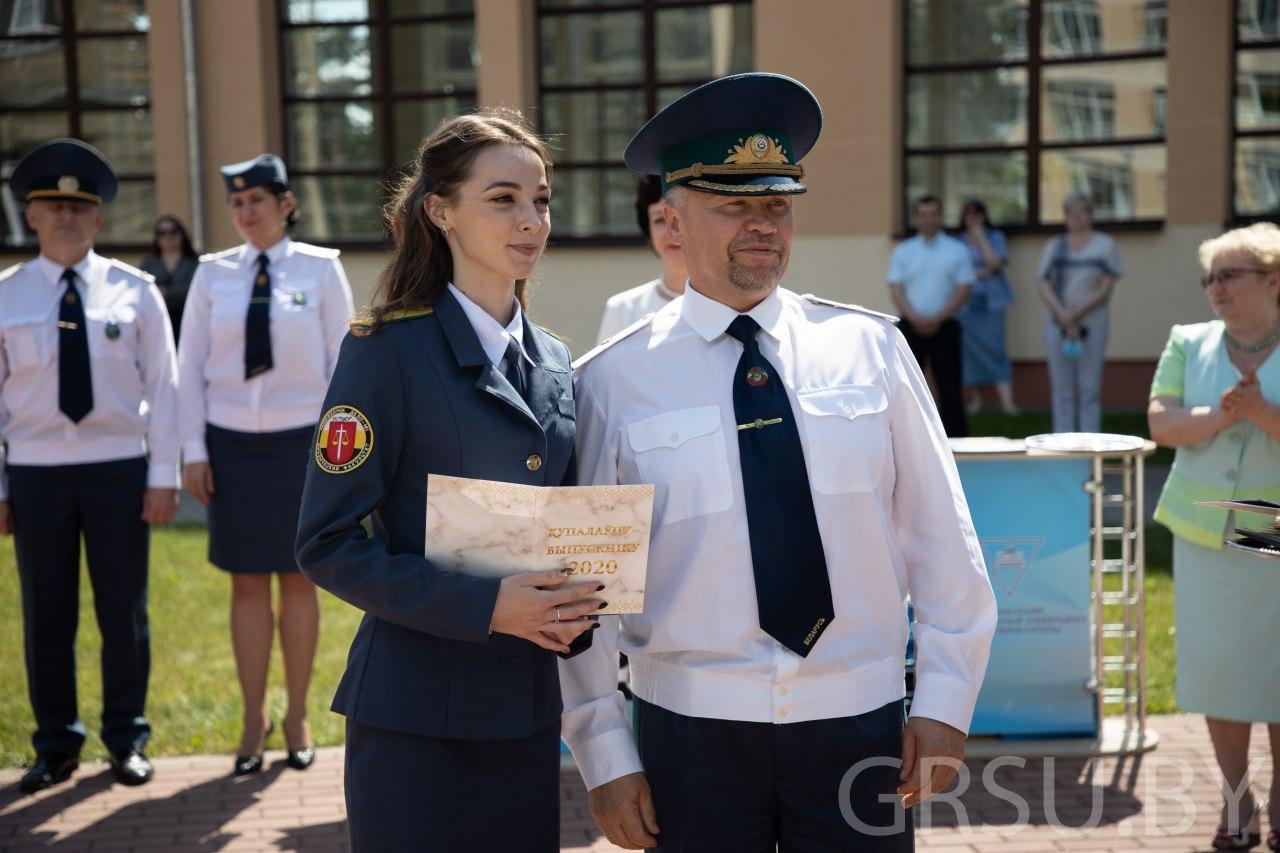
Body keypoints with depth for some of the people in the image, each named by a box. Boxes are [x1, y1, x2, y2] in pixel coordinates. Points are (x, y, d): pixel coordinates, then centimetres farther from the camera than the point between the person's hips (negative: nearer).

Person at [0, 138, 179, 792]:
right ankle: (56, 745, 23)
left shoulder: (134, 290, 0)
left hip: (119, 468, 0)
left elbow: (162, 388, 1)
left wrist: (163, 475, -3)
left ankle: (127, 739, 23)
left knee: (124, 611, 8)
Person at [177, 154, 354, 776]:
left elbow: (342, 361, 1)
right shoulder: (212, 275, 4)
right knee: (247, 584, 6)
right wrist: (193, 450, 1)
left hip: (300, 441, -1)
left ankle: (297, 717, 20)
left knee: (298, 580, 7)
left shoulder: (321, 269, -1)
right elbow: (191, 366, 6)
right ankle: (253, 720, 18)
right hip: (232, 444, 2)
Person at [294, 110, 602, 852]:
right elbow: (328, 545, -13)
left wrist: (576, 609, -5)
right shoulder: (389, 351, -10)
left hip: (528, 710, 6)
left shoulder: (555, 363, 9)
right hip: (417, 714, -6)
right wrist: (484, 605, -22)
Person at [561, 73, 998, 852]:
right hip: (693, 730, -1)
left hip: (860, 721, 1)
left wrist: (945, 699, 1)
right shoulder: (613, 381, -4)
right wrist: (606, 756, -1)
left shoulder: (871, 348, 1)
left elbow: (942, 538, 3)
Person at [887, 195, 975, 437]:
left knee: (949, 387, 1)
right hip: (910, 326, 1)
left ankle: (956, 438, 7)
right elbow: (896, 289, 1)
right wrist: (915, 318, -14)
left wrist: (937, 319, -12)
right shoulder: (903, 252, 8)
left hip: (944, 327, -1)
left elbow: (964, 289, -2)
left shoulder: (957, 251, 4)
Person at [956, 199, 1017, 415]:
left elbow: (995, 263, -9)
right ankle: (975, 399, 12)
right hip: (966, 302, 1)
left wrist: (981, 237, -7)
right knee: (971, 349, 1)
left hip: (991, 302, -1)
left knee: (995, 348, -11)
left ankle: (1007, 401, -19)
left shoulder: (995, 237, 7)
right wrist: (981, 272, -7)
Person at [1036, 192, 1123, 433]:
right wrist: (1063, 315, -12)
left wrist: (1078, 312, -15)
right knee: (1062, 387, 2)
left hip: (1092, 324, -2)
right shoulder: (1054, 247, 12)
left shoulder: (1105, 245, 6)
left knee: (1090, 388, -2)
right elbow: (1043, 286, 3)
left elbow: (1107, 287, -2)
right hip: (1057, 324, 2)